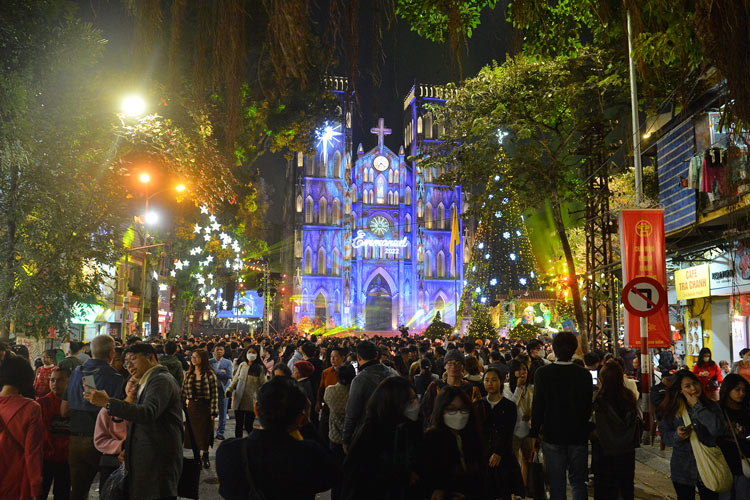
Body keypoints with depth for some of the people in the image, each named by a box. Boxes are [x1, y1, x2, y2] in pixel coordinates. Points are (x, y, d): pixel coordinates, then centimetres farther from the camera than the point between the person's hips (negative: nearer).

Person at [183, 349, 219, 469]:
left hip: (205, 407, -4)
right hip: (191, 407, 4)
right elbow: (184, 391, 12)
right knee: (192, 433, 5)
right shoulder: (188, 374, 5)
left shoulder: (209, 374, -8)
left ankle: (205, 456, 19)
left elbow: (214, 393, -8)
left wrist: (213, 411, -11)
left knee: (205, 433, 3)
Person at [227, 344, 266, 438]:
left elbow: (263, 385, -3)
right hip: (238, 399, 4)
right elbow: (235, 379, 16)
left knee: (248, 426, -4)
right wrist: (229, 389, 3)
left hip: (251, 401, -4)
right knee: (238, 424, 10)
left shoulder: (260, 368, -3)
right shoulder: (242, 365, 7)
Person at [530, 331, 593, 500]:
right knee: (578, 482, 15)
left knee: (556, 484, 8)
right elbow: (589, 406, 0)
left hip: (552, 436, -1)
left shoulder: (542, 373, -12)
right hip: (578, 435, 1)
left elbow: (537, 405, -10)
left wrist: (534, 433, -1)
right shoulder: (584, 374, -7)